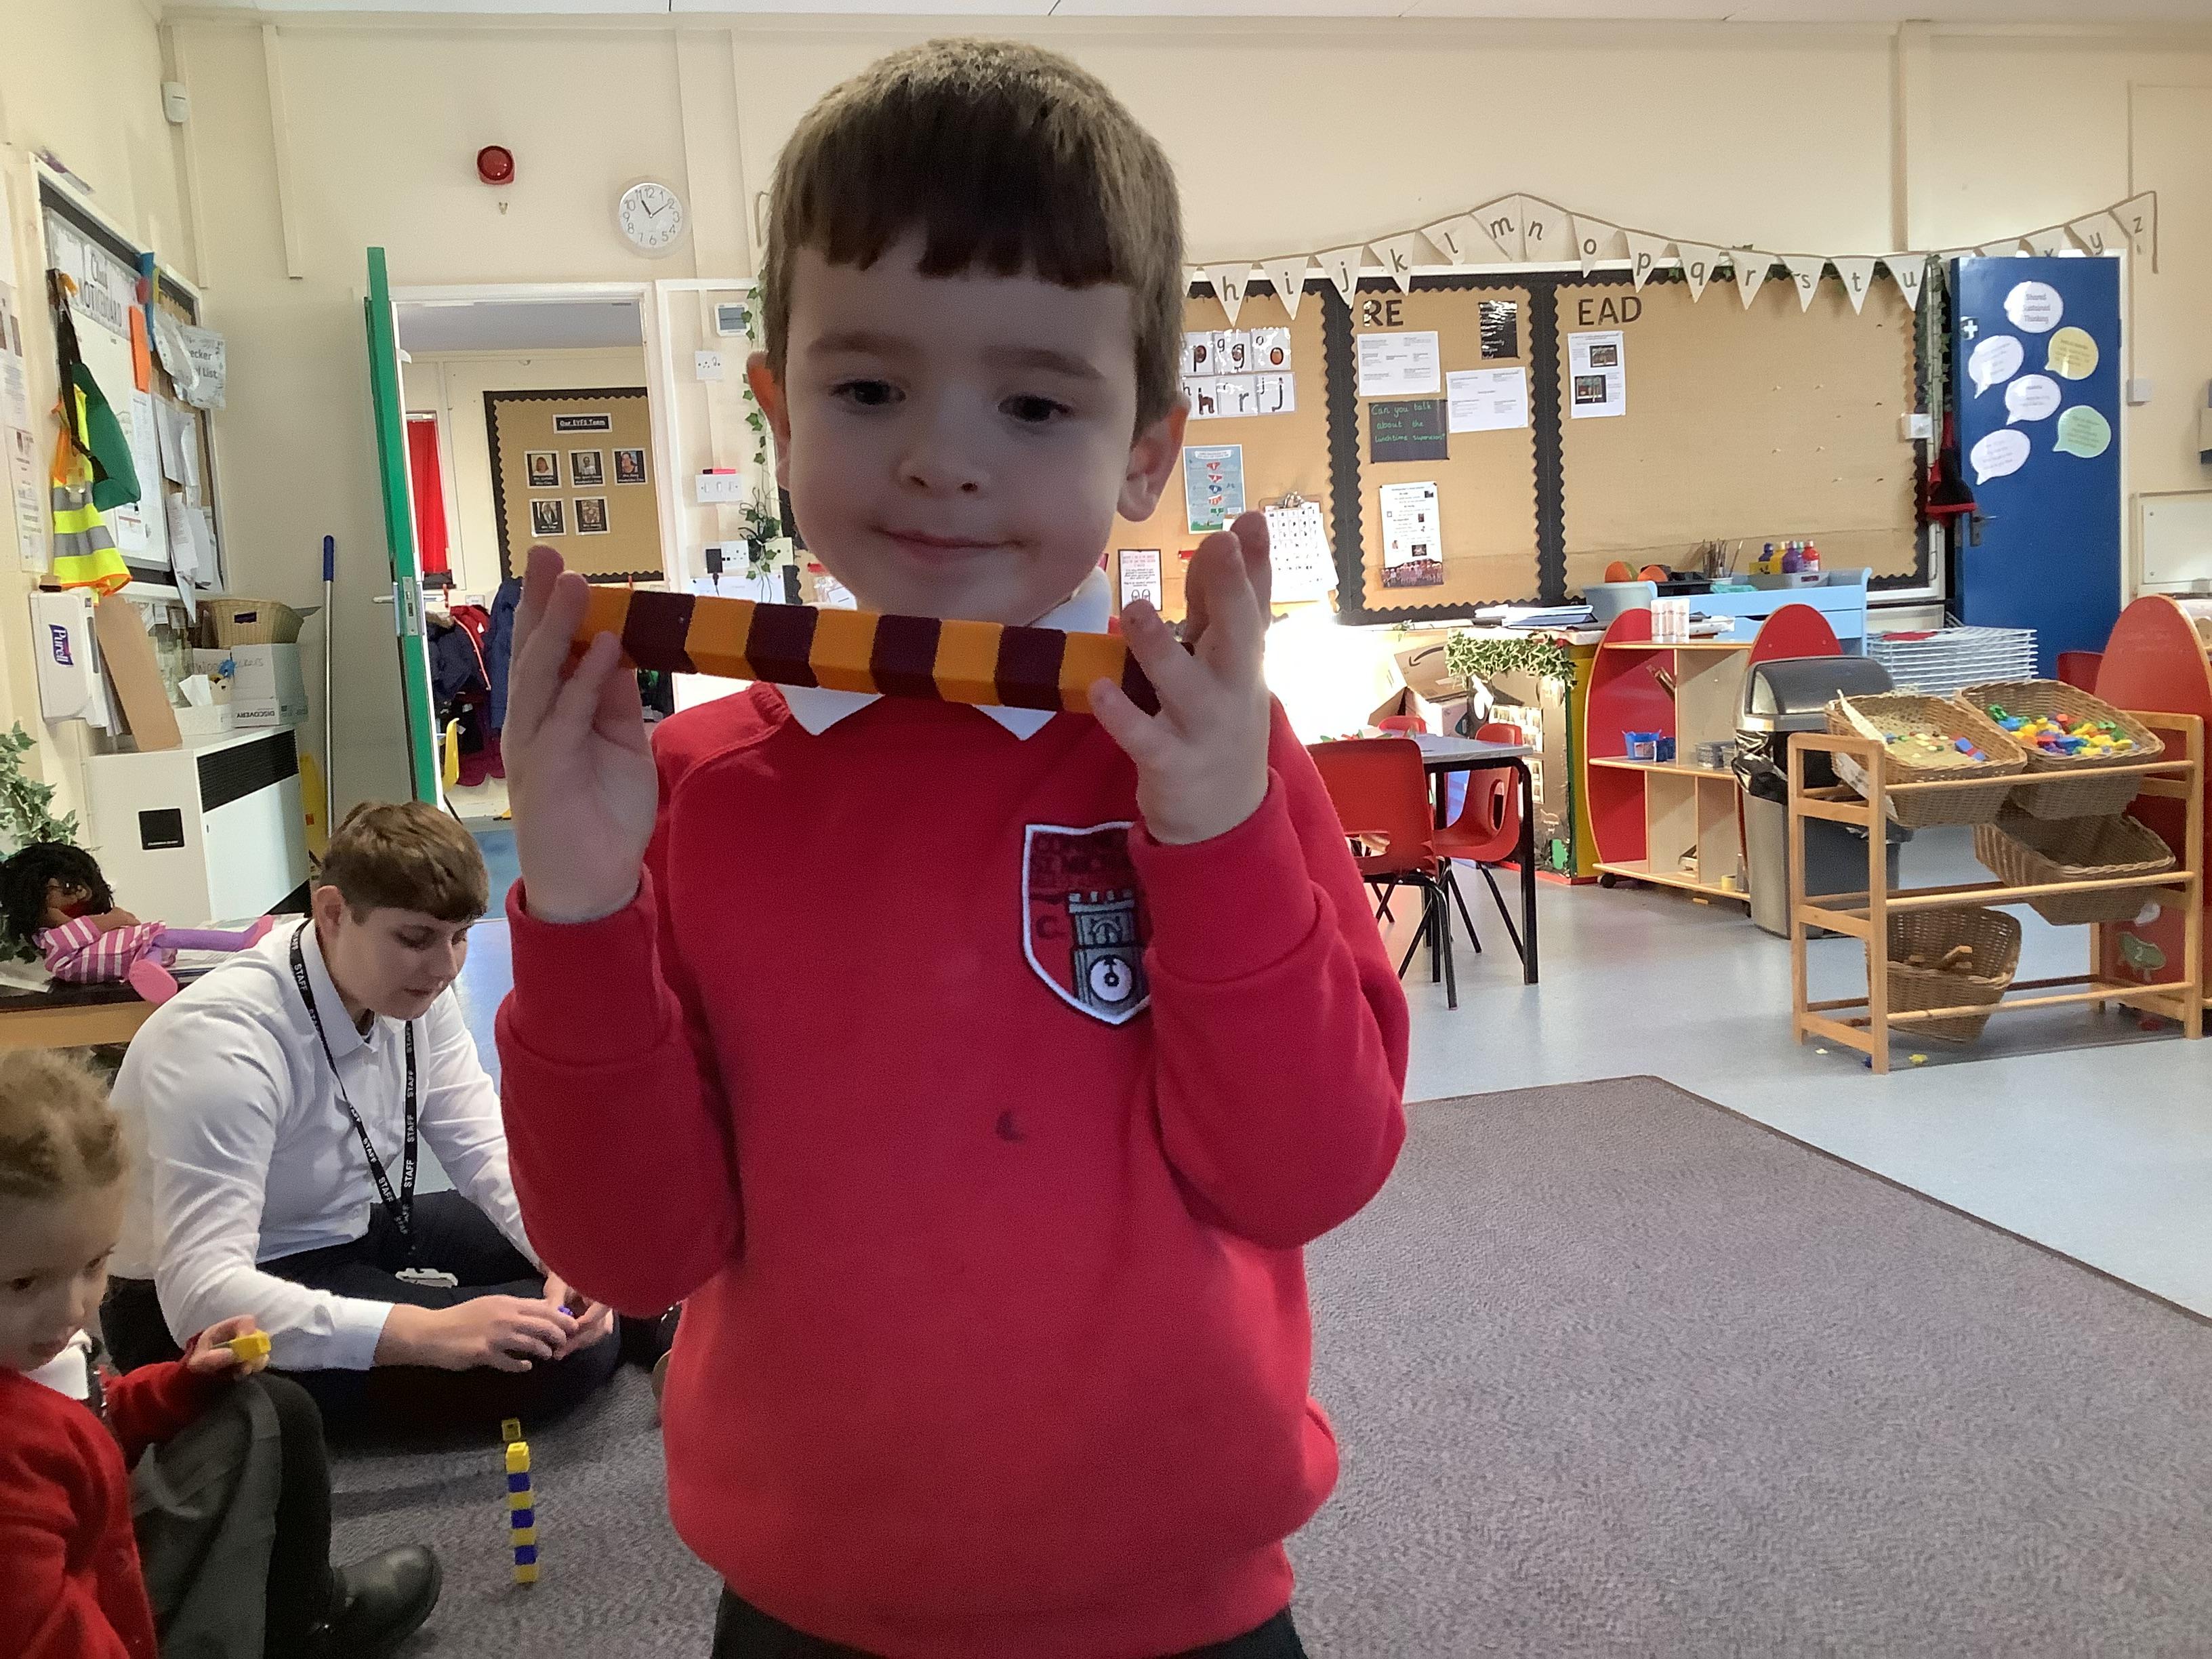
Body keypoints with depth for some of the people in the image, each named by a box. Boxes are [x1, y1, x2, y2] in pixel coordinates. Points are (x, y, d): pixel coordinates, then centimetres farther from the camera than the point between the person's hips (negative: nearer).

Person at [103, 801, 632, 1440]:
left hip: (357, 1235, 8)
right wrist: (429, 1332, -45)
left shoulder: (413, 988, -9)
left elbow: (484, 1148, -3)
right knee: (558, 1355, -22)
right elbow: (202, 1292, -36)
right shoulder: (223, 1039, -31)